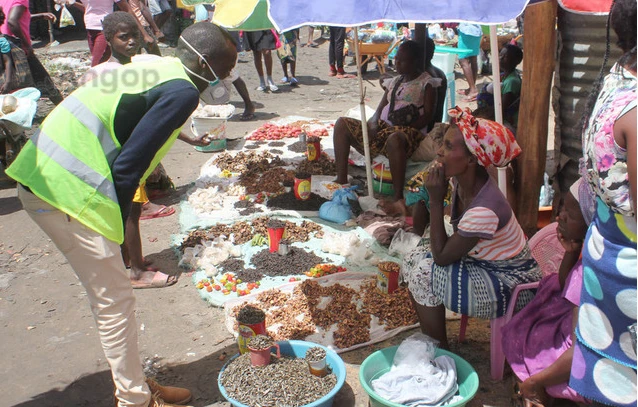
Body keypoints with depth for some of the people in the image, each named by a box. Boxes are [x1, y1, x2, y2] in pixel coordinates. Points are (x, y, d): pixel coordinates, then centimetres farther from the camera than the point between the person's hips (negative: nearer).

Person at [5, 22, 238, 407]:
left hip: (43, 179, 10)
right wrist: (118, 225, -5)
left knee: (112, 297, 18)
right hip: (68, 193, -10)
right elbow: (127, 165, -18)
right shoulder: (182, 91, -13)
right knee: (115, 301, 3)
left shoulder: (154, 67, 15)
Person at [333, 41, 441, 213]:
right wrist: (374, 123, -5)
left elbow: (428, 115, -6)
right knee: (342, 124, -7)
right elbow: (380, 109, 19)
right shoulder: (394, 82, 24)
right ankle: (342, 181, -14)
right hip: (382, 128, 7)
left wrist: (404, 127, -18)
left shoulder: (426, 83, 5)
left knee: (395, 138, -45)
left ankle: (398, 197, -39)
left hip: (410, 132, -7)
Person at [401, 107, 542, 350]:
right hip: (483, 260, 9)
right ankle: (428, 337, 13)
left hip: (512, 284, -9)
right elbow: (455, 240, 6)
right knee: (413, 260, 1)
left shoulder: (485, 209, -34)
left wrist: (436, 201, -26)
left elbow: (442, 256, -25)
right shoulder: (462, 181, -8)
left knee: (424, 273, -21)